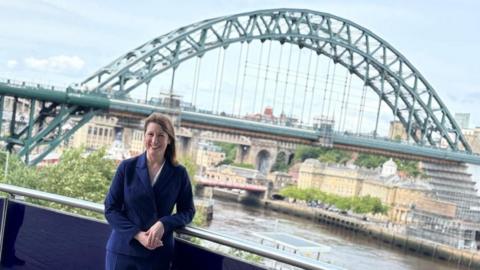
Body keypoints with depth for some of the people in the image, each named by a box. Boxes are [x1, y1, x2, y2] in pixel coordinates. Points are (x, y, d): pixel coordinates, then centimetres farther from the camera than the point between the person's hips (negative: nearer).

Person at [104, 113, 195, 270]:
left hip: (158, 254, 0)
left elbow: (187, 211, 6)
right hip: (122, 250, 0)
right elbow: (110, 208, -1)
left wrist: (164, 224, -14)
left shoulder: (179, 173, 0)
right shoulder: (127, 167, -1)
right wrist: (137, 234, -14)